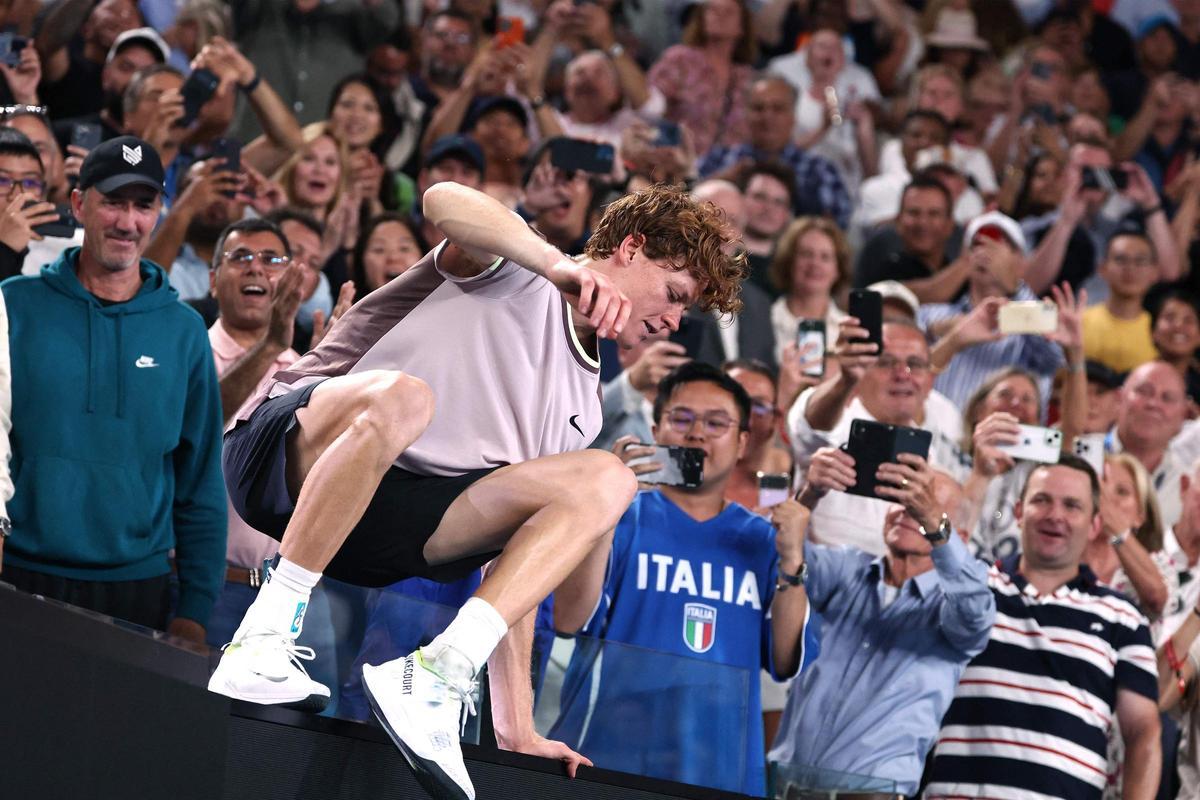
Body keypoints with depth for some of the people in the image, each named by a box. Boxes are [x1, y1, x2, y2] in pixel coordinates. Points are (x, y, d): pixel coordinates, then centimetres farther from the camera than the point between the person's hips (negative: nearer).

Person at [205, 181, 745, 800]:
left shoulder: (581, 407, 20)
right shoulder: (509, 265, 4)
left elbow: (517, 541, 18)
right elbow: (444, 201, -20)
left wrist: (515, 726, 9)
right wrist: (566, 269, -31)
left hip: (385, 530, 6)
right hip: (287, 450, -6)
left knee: (606, 479, -10)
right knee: (400, 398, -40)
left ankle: (436, 676, -25)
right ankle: (260, 643, -34)